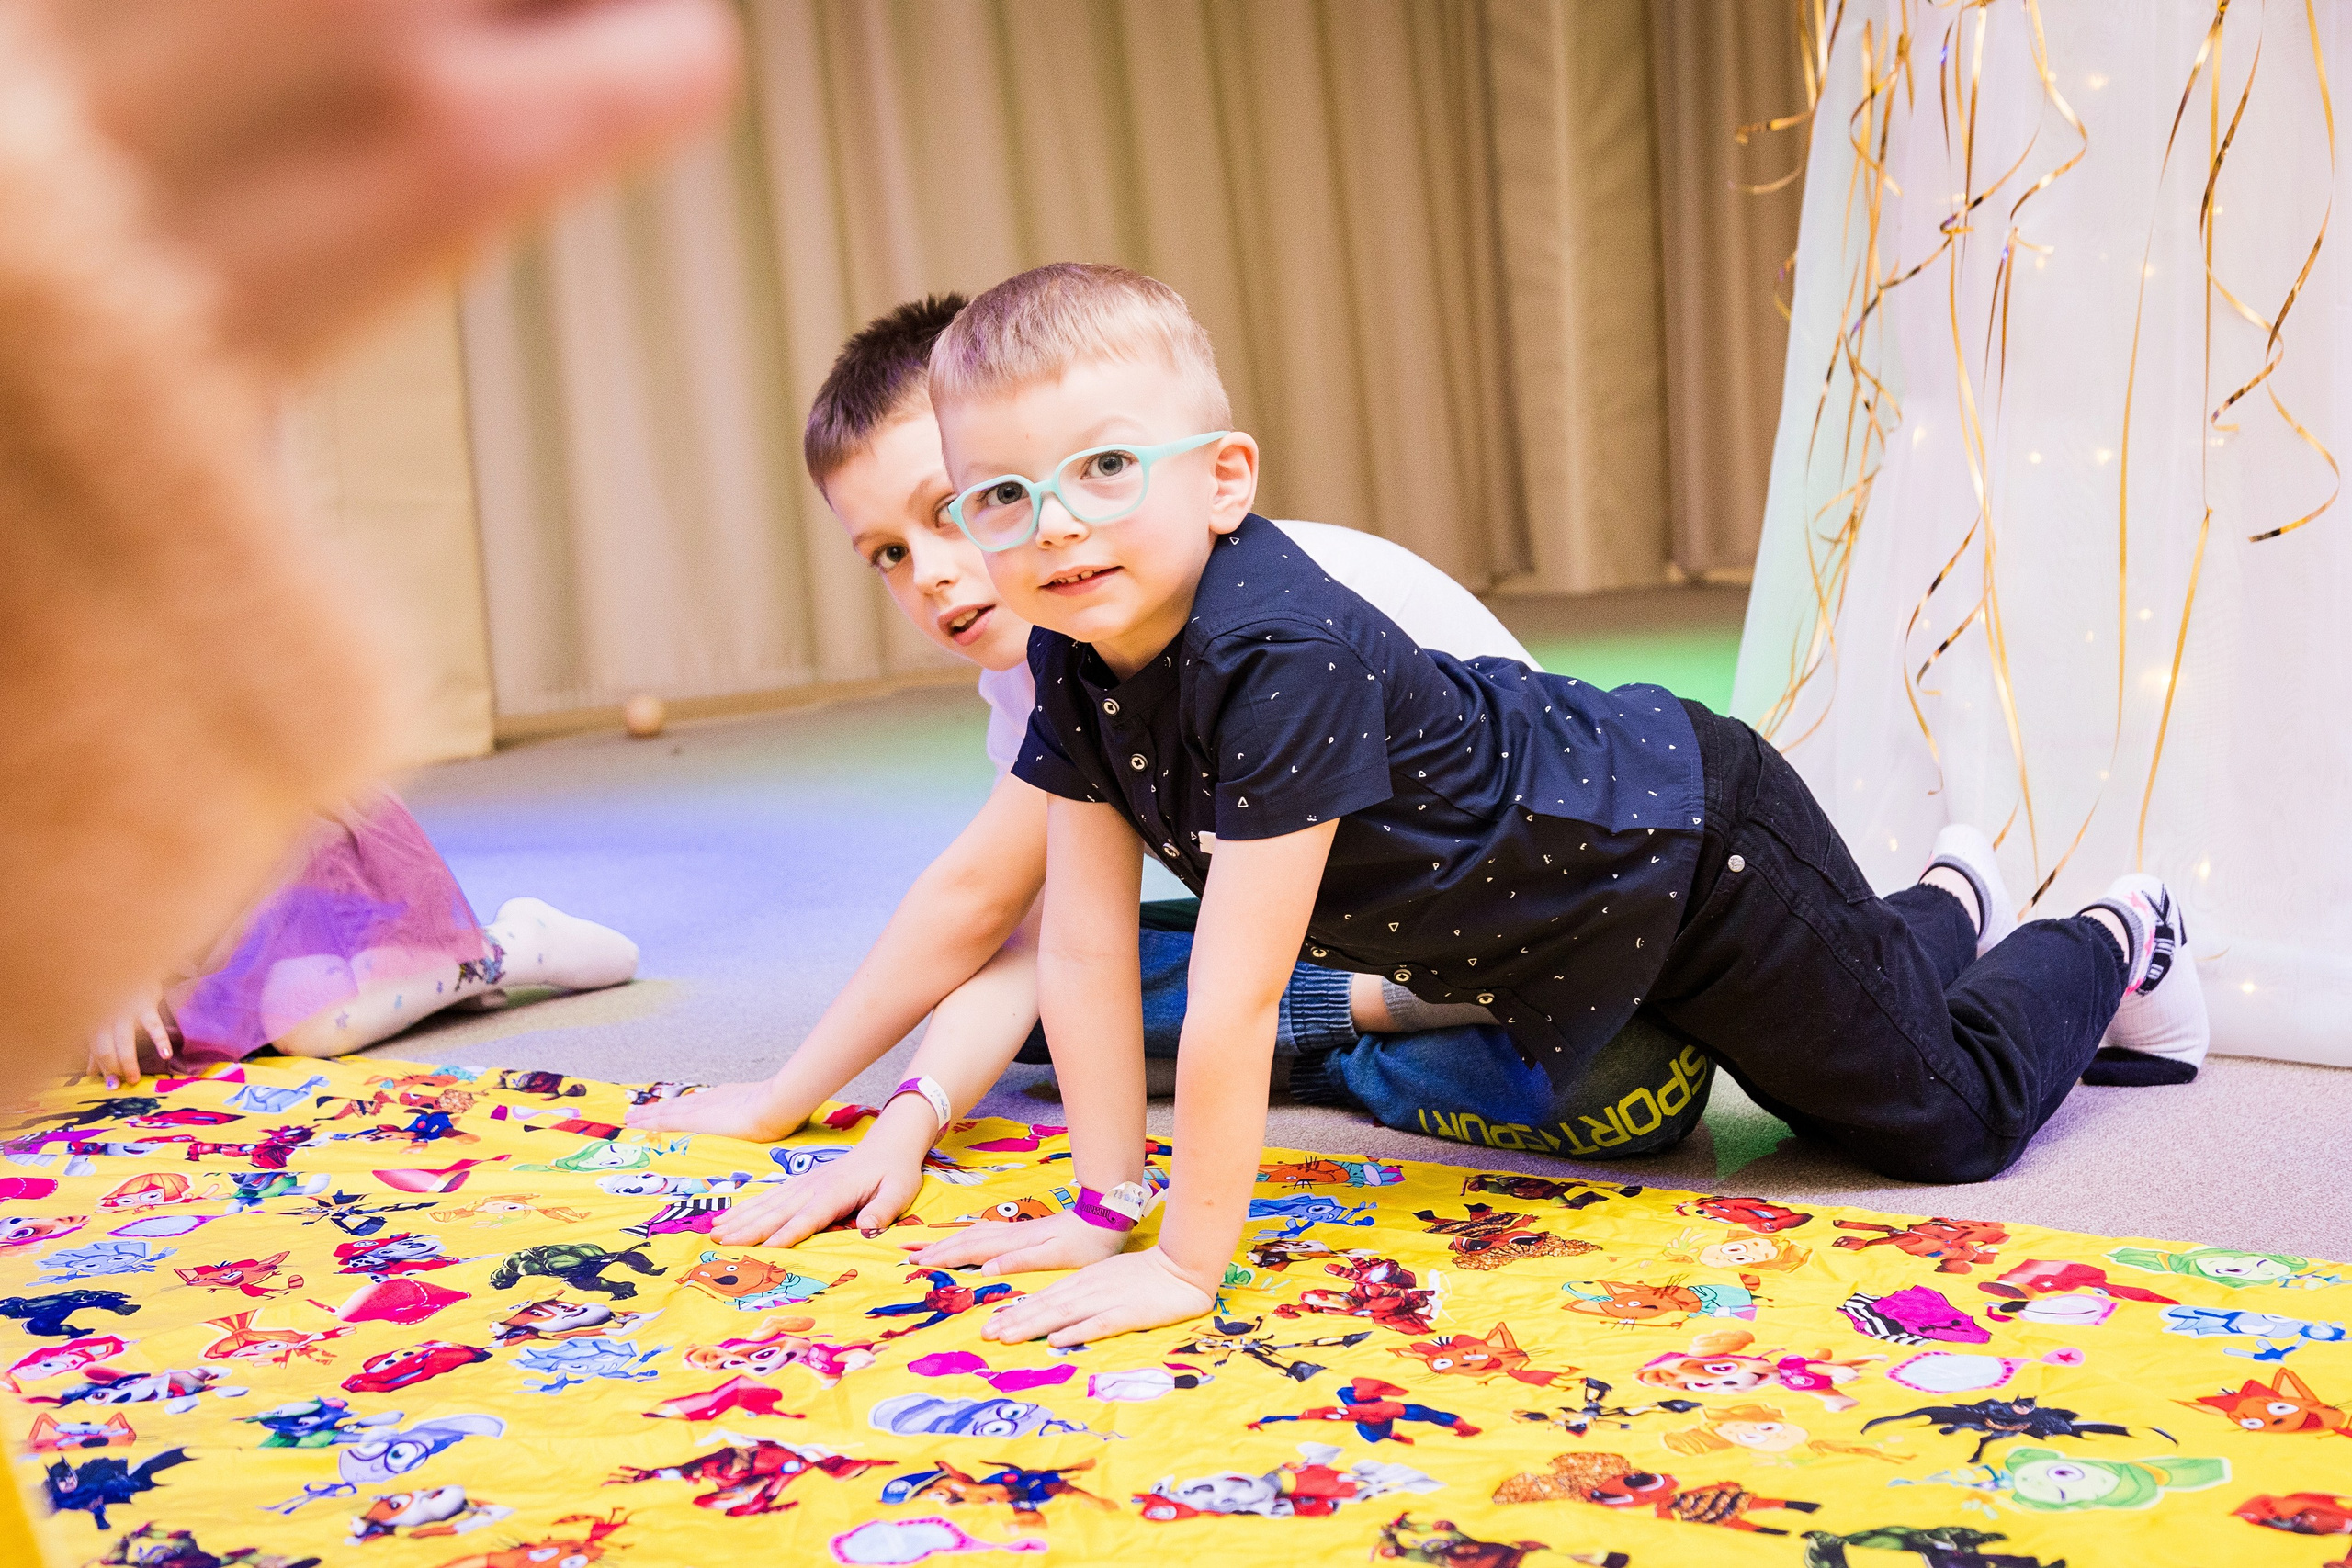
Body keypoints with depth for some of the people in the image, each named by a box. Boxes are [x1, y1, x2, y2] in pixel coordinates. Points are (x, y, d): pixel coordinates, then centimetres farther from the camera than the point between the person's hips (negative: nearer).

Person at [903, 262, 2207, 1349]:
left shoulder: (1282, 654, -40)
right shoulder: (1071, 663, -15)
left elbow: (1235, 1001, -39)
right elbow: (1083, 945, -9)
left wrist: (1186, 1265, -32)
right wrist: (1102, 1209, -10)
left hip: (1691, 840, -8)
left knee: (1948, 1117, 9)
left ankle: (2111, 943, 36)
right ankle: (1946, 910, 57)